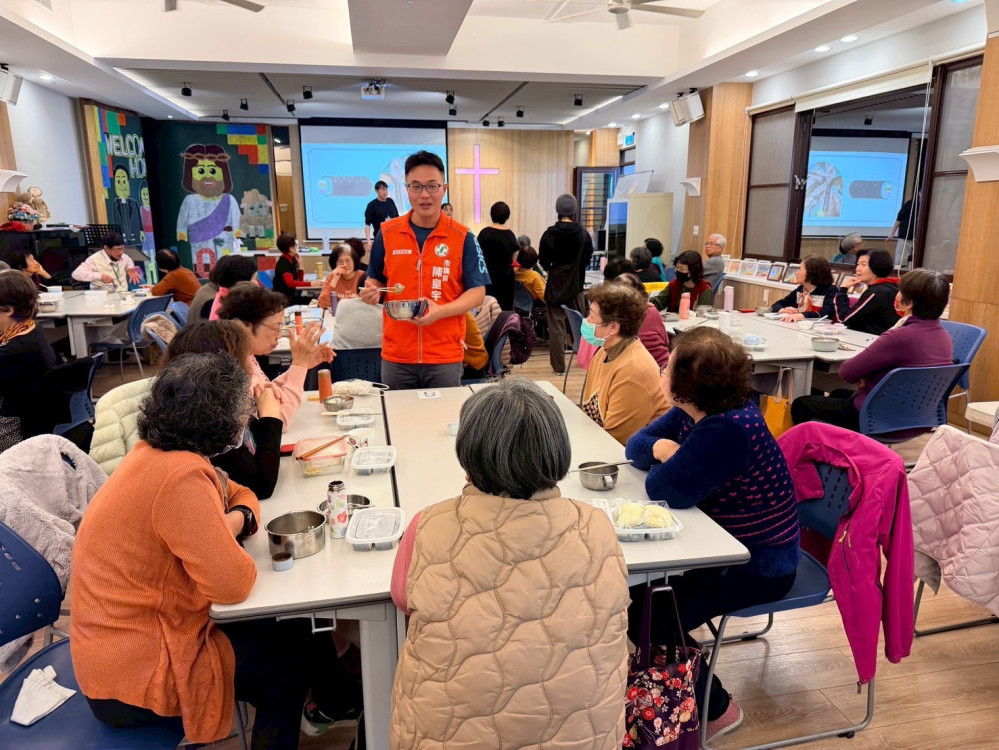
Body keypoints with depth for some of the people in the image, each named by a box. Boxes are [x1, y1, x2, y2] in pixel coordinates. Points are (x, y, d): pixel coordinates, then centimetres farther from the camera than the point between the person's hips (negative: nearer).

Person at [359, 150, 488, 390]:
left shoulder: (463, 237, -3)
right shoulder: (387, 233, 2)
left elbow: (477, 292, -3)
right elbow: (376, 280, 14)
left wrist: (440, 311, -19)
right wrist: (371, 291, -9)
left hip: (445, 357, -1)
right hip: (395, 356, 2)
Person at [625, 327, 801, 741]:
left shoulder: (730, 429, -32)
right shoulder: (692, 412, -2)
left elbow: (666, 489, -33)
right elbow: (636, 444, 4)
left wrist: (668, 459, -10)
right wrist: (660, 447, -18)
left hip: (757, 564, -9)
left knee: (646, 612, -14)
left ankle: (714, 709, 11)